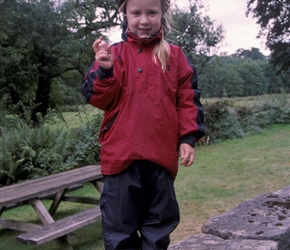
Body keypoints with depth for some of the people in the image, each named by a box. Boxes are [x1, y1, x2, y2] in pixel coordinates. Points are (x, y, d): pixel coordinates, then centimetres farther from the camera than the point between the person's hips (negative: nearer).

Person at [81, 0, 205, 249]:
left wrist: (188, 137, -1)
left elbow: (188, 99, 7)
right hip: (122, 153, -1)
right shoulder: (114, 54, 3)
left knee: (160, 220, 16)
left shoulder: (175, 56, 7)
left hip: (162, 154, 2)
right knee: (120, 221, 8)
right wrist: (105, 71, -20)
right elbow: (100, 99, -3)